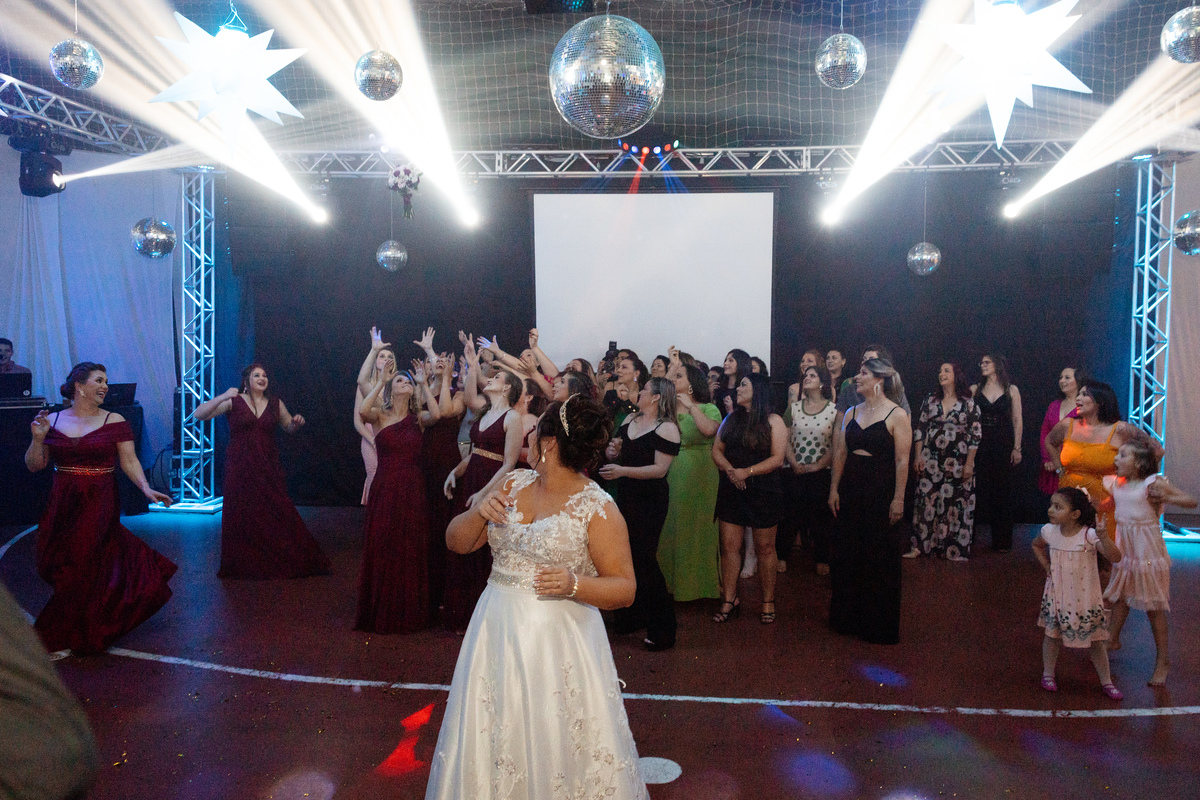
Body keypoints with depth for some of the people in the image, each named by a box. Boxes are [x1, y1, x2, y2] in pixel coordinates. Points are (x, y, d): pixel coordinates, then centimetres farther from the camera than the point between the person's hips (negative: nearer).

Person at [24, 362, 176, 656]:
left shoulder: (114, 422, -2)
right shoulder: (53, 421, 5)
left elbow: (129, 461, -5)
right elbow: (34, 466, 7)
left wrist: (146, 489, -19)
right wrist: (38, 439, -10)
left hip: (99, 507, -3)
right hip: (62, 507, 3)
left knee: (81, 569, -3)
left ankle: (62, 639, 12)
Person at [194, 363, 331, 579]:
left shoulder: (276, 404, 9)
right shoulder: (233, 402, -1)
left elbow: (290, 428, 22)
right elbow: (199, 415, -10)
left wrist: (297, 422, -1)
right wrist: (222, 397, -21)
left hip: (268, 468, 2)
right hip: (241, 469, -2)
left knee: (278, 513, 0)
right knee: (242, 517, 3)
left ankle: (289, 562, 11)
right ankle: (245, 566, 17)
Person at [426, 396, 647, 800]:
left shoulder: (597, 508, -10)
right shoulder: (513, 484, 6)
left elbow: (624, 588, -9)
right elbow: (456, 541, 9)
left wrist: (575, 584, -25)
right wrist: (478, 514, -11)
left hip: (558, 640, -5)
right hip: (497, 630, 5)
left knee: (558, 747, 4)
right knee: (491, 741, 14)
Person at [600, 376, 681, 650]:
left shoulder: (667, 428, -12)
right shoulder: (629, 419, 10)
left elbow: (660, 469, -20)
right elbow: (615, 455, 17)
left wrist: (622, 470, -26)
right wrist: (612, 452, -6)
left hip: (650, 501, -7)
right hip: (626, 496, 8)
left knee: (644, 558, -6)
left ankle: (663, 630, 6)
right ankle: (632, 616, 31)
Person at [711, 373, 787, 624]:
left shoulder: (773, 421, -3)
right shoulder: (731, 419, 12)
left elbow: (777, 459, -10)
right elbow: (717, 450, 8)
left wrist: (747, 472, -19)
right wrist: (729, 469, -12)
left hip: (763, 492, -4)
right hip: (731, 490, 4)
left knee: (765, 547, 5)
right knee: (729, 546, 3)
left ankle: (768, 601, 17)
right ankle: (730, 600, 12)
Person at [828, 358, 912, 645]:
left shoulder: (897, 415, -7)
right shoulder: (851, 413, 10)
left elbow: (902, 461, -11)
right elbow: (840, 453, 10)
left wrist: (898, 498, -14)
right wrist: (834, 489, 5)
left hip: (880, 492, -6)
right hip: (850, 490, 6)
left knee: (879, 557, 2)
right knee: (846, 554, 11)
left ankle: (880, 625, 17)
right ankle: (848, 618, 26)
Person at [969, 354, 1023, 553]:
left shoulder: (1011, 390, 5)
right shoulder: (974, 390, 7)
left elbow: (1017, 421, 3)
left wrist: (1017, 448, -3)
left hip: (1003, 446, -1)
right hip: (979, 445, 1)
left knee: (1002, 491, 3)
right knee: (978, 489, 0)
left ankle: (1002, 541, 11)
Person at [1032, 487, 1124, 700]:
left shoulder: (1089, 535, -21)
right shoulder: (1050, 532, -9)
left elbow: (1115, 557, -32)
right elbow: (1037, 545, 15)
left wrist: (1103, 536, -45)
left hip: (1085, 598, -3)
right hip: (1057, 596, 3)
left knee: (1097, 640, 9)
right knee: (1052, 634, 12)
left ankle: (1106, 682, 24)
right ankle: (1048, 673, 28)